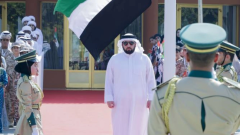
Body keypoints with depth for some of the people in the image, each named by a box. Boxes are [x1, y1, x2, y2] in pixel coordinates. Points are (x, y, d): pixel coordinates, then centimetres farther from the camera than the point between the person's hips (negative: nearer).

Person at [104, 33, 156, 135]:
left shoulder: (144, 59, 3)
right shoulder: (114, 59, 3)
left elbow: (150, 80, 4)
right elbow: (109, 80, 4)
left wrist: (151, 98, -3)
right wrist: (109, 98, -3)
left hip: (139, 101, 0)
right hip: (120, 102, 0)